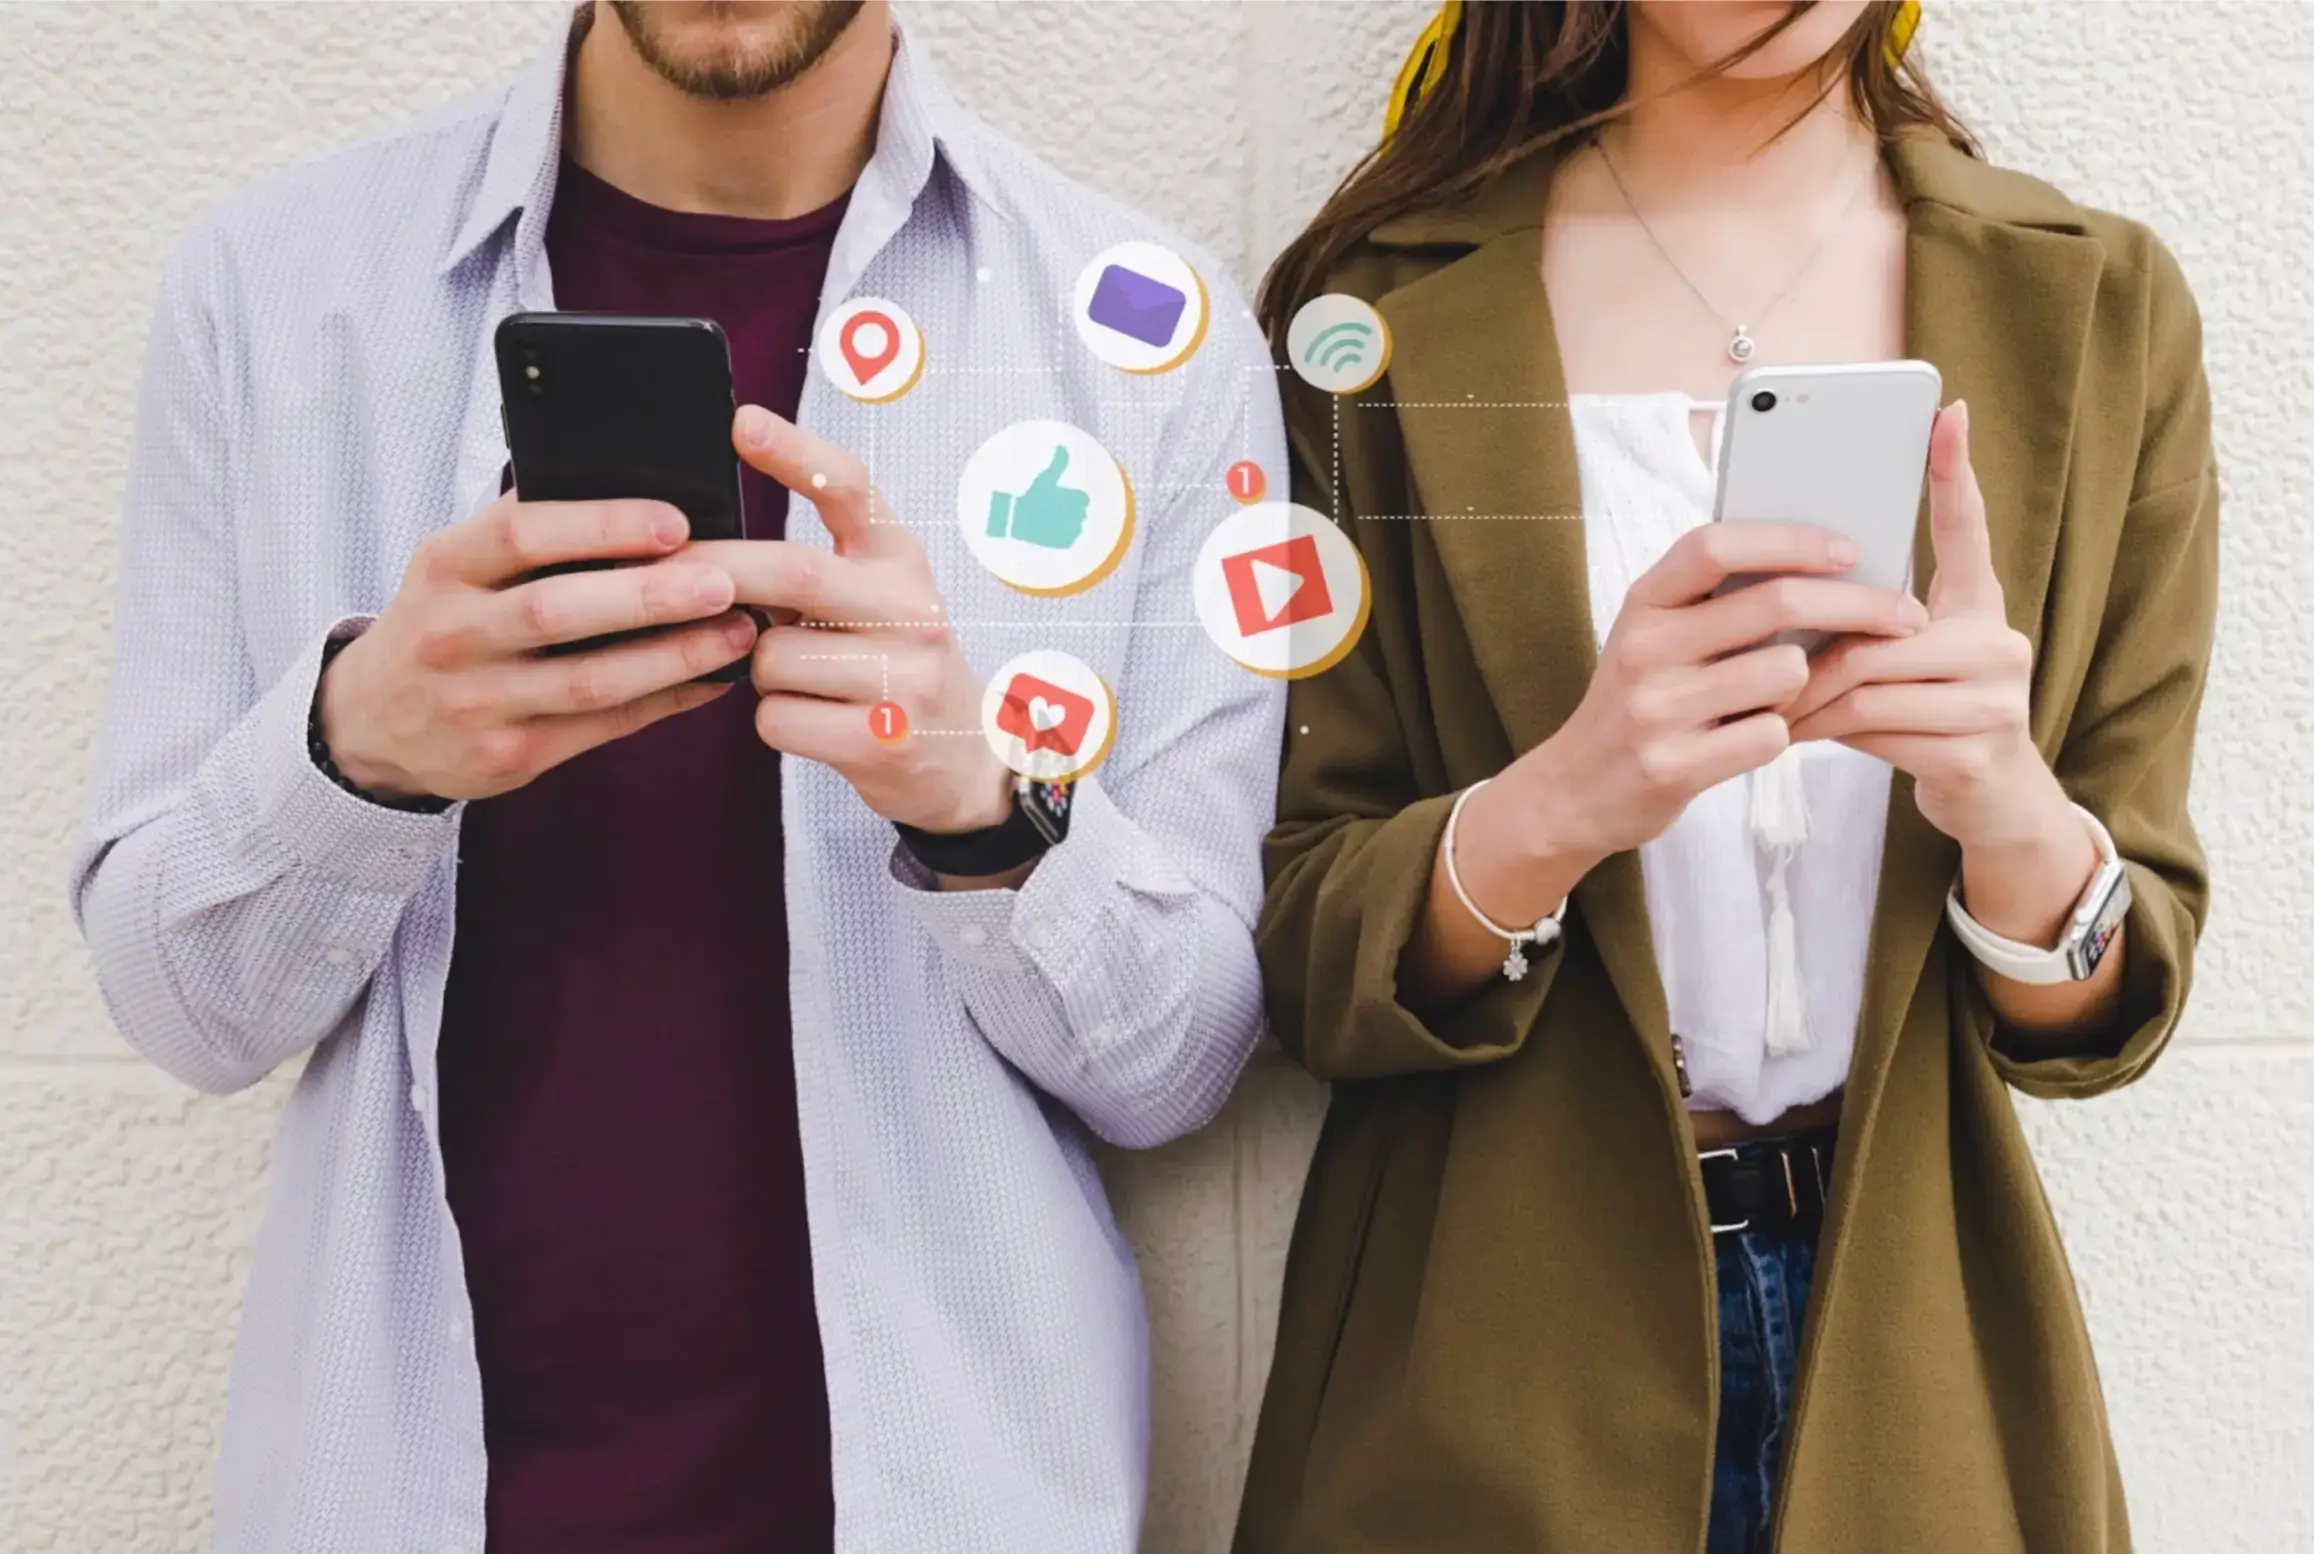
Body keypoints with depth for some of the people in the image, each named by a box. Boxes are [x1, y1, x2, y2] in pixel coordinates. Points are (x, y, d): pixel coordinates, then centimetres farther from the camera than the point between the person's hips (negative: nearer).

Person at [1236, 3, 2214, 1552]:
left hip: (1912, 1355, 2)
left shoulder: (2105, 311, -2)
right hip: (1490, 1370, -1)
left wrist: (2010, 810, -23)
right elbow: (1297, 950, -8)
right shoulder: (1385, 303, -6)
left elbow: (2112, 999, -1)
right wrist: (1562, 802, -27)